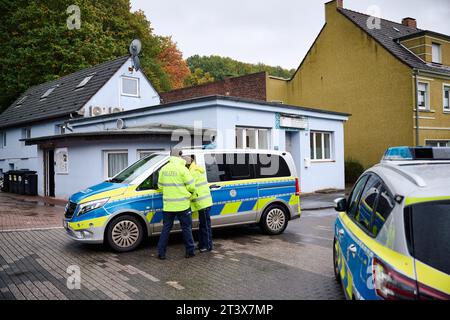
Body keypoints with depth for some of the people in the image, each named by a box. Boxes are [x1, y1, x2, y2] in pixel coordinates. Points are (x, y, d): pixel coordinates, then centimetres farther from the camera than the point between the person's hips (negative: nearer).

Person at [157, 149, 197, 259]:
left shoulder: (164, 169, 5)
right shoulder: (182, 169, -11)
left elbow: (160, 186, 12)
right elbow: (191, 186, -11)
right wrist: (191, 192, 11)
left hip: (168, 205, 4)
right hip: (182, 205, -4)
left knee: (166, 228, 11)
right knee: (186, 228, 8)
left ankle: (161, 253, 12)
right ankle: (190, 251, 15)